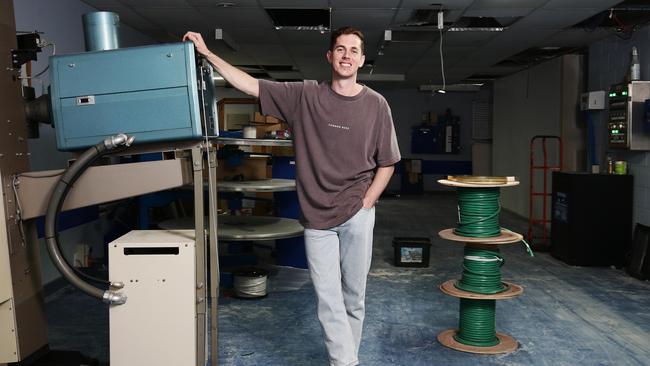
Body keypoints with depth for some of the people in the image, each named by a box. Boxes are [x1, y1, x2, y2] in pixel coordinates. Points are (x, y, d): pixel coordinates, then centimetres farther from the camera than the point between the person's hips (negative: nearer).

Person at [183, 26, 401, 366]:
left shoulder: (375, 104, 1)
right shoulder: (305, 95, 1)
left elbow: (386, 163, 5)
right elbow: (251, 85, 1)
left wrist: (365, 204, -3)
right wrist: (207, 53, -2)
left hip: (357, 215, 0)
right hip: (317, 217, 0)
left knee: (354, 297, 10)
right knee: (328, 301, 1)